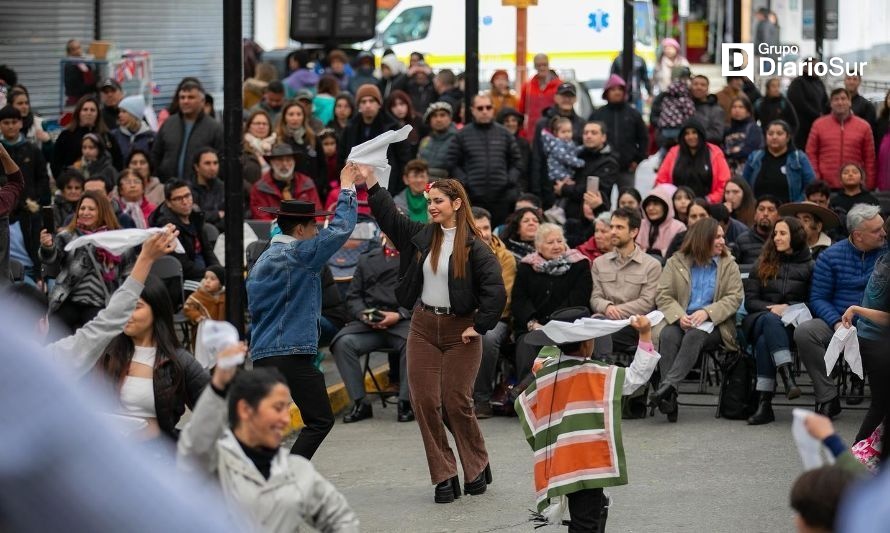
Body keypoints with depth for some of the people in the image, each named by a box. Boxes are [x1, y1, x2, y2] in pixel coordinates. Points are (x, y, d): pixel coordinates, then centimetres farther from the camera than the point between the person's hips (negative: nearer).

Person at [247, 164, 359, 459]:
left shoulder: (263, 259, 15)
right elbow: (341, 228, -9)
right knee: (320, 420, -3)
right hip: (292, 353, -9)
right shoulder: (300, 254, -10)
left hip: (263, 352, 9)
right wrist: (347, 188, 2)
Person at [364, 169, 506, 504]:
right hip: (424, 327, 5)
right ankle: (444, 477, 7)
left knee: (456, 402, -3)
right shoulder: (421, 236, 7)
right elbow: (388, 216, 4)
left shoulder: (474, 247, -10)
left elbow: (495, 291, -14)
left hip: (460, 331, -5)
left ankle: (477, 467, 20)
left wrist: (479, 326, -14)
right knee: (424, 402, -1)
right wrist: (369, 180, -5)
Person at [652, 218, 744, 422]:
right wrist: (679, 316, -17)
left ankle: (668, 384, -47)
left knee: (695, 336, -35)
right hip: (680, 321, 1)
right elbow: (663, 296, 3)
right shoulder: (676, 263, 13)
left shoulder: (729, 265, 13)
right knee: (668, 335, -33)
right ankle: (669, 397, -42)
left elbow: (735, 298, 0)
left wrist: (707, 312, -16)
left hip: (714, 324, -1)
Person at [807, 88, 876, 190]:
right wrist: (815, 179, -2)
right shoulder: (818, 125, 6)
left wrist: (869, 186, 2)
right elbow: (811, 154, 7)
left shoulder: (864, 127, 6)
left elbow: (869, 159, 7)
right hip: (825, 187, 0)